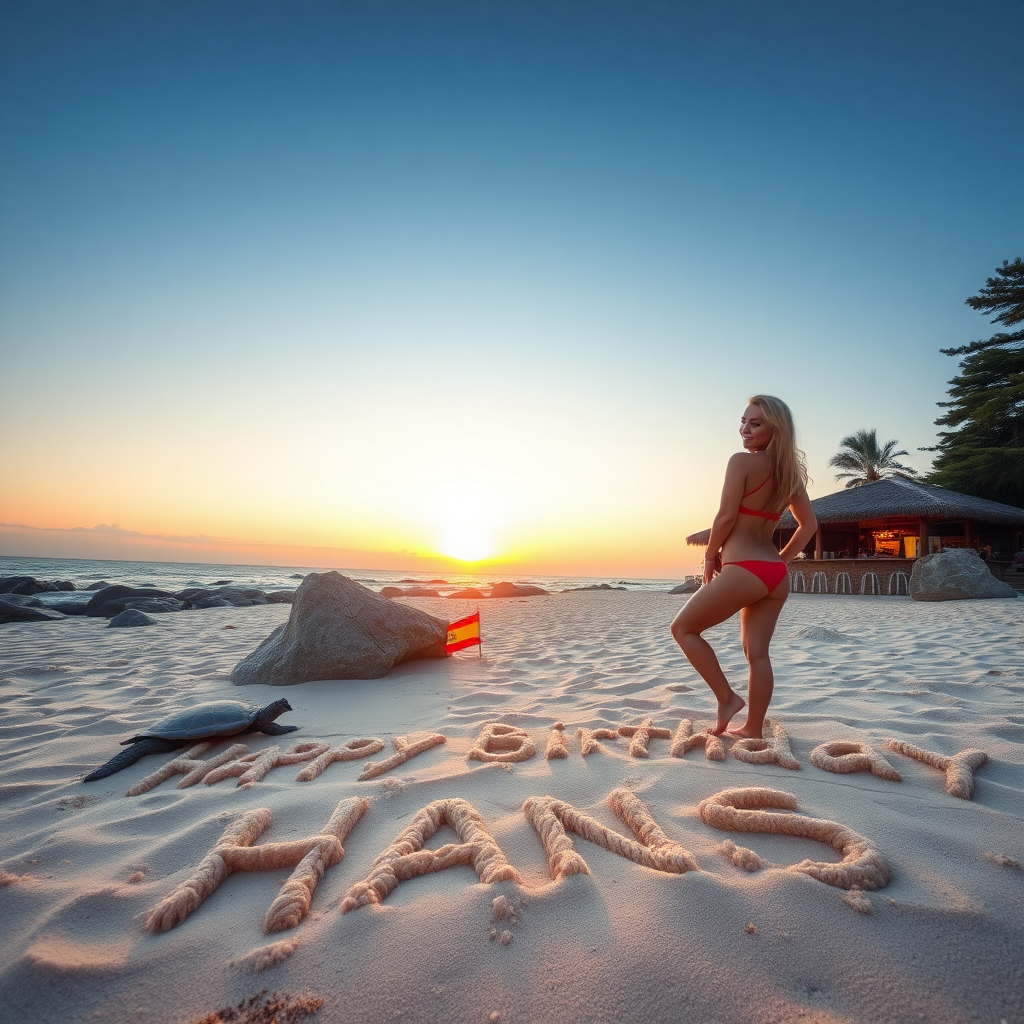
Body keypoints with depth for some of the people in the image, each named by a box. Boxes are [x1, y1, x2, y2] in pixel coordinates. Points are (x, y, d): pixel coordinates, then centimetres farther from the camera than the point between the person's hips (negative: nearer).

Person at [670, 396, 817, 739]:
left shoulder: (742, 461, -10)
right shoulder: (789, 471, 13)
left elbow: (726, 517, -14)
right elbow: (809, 525, 19)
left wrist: (710, 556, 0)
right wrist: (782, 559, 19)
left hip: (743, 569, -8)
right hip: (776, 576, 8)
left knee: (684, 628, 9)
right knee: (757, 652, 14)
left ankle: (726, 697, 10)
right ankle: (753, 729, 22)